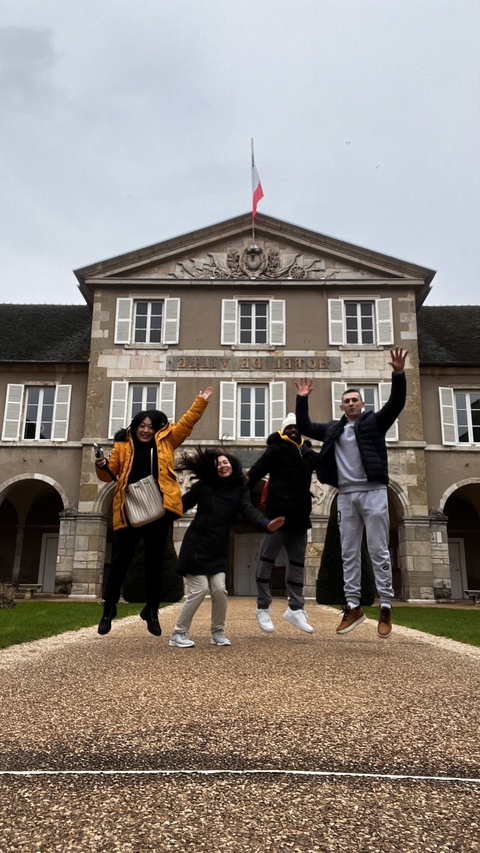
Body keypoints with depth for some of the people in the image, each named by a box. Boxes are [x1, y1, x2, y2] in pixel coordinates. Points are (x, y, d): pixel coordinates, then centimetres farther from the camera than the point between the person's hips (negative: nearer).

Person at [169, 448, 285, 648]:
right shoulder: (204, 486, -3)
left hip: (218, 550, 3)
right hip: (196, 546, -3)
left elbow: (250, 511, -13)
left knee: (219, 589, -3)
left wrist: (267, 525, -32)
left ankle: (218, 633, 18)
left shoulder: (239, 490, 1)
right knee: (199, 590, -6)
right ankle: (178, 634, 10)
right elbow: (183, 504, -4)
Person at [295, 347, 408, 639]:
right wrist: (302, 399, 12)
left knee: (379, 551, -2)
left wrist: (399, 374, -19)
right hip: (346, 495, 4)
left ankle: (386, 607, 4)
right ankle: (353, 606, 12)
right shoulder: (333, 428, 16)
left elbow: (396, 403, -7)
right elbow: (305, 427, 18)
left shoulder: (374, 422, 6)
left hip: (372, 492, -4)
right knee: (349, 553, 6)